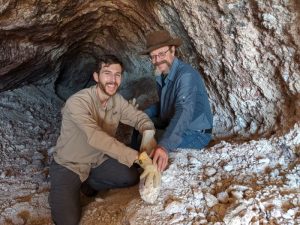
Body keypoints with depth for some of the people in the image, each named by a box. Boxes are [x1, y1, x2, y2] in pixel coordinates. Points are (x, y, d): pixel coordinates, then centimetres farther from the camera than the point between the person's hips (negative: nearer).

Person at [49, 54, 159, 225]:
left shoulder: (118, 100, -9)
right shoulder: (77, 102, -31)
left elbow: (140, 117, -2)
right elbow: (96, 137, -44)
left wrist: (148, 134, -29)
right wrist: (139, 157, -50)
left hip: (98, 160, 6)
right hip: (69, 165, -5)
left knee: (132, 177, -13)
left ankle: (88, 183, 10)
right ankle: (61, 193, 16)